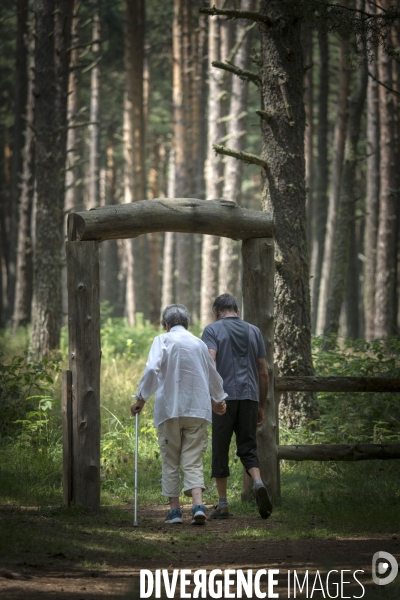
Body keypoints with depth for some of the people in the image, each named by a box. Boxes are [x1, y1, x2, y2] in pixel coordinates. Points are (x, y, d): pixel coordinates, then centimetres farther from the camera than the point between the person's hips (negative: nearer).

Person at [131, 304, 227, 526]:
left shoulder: (163, 341, -2)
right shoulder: (199, 344, 12)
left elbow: (152, 369, -18)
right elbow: (213, 376, 26)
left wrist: (141, 398, -8)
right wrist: (217, 399, 43)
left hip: (170, 409, -3)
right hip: (198, 410, 3)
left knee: (170, 461, 9)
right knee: (193, 460, 1)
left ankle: (174, 509, 8)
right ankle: (198, 505, -18)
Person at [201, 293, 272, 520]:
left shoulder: (213, 330, 2)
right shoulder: (254, 331, 14)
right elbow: (264, 372, 13)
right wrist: (261, 406, 19)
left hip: (223, 397, -3)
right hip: (250, 397, 3)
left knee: (221, 450, 6)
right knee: (248, 447, 8)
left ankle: (223, 505, 7)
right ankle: (258, 483, -20)